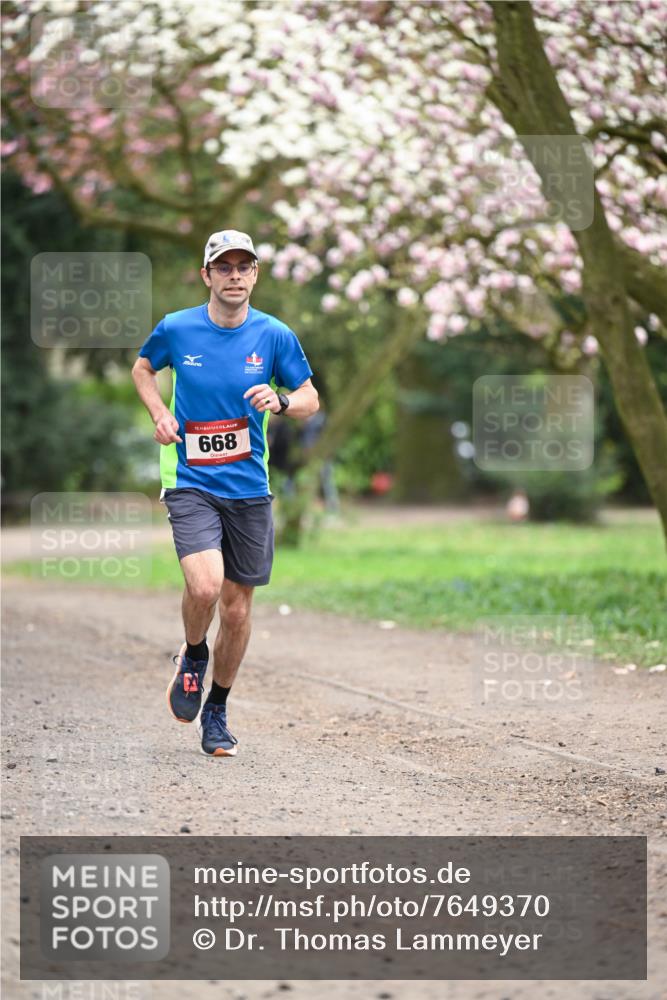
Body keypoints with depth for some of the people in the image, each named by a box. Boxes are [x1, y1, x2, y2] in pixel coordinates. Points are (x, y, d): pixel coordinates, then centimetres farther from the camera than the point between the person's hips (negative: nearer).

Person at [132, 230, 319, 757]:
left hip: (249, 490, 2)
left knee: (237, 608, 7)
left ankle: (217, 709, 28)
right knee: (205, 586, -24)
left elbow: (310, 399, 7)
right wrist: (159, 414, -1)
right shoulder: (175, 329, -3)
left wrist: (281, 401, -15)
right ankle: (192, 655, 10)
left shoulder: (275, 335, -2)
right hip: (191, 483, -2)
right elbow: (143, 368, 17)